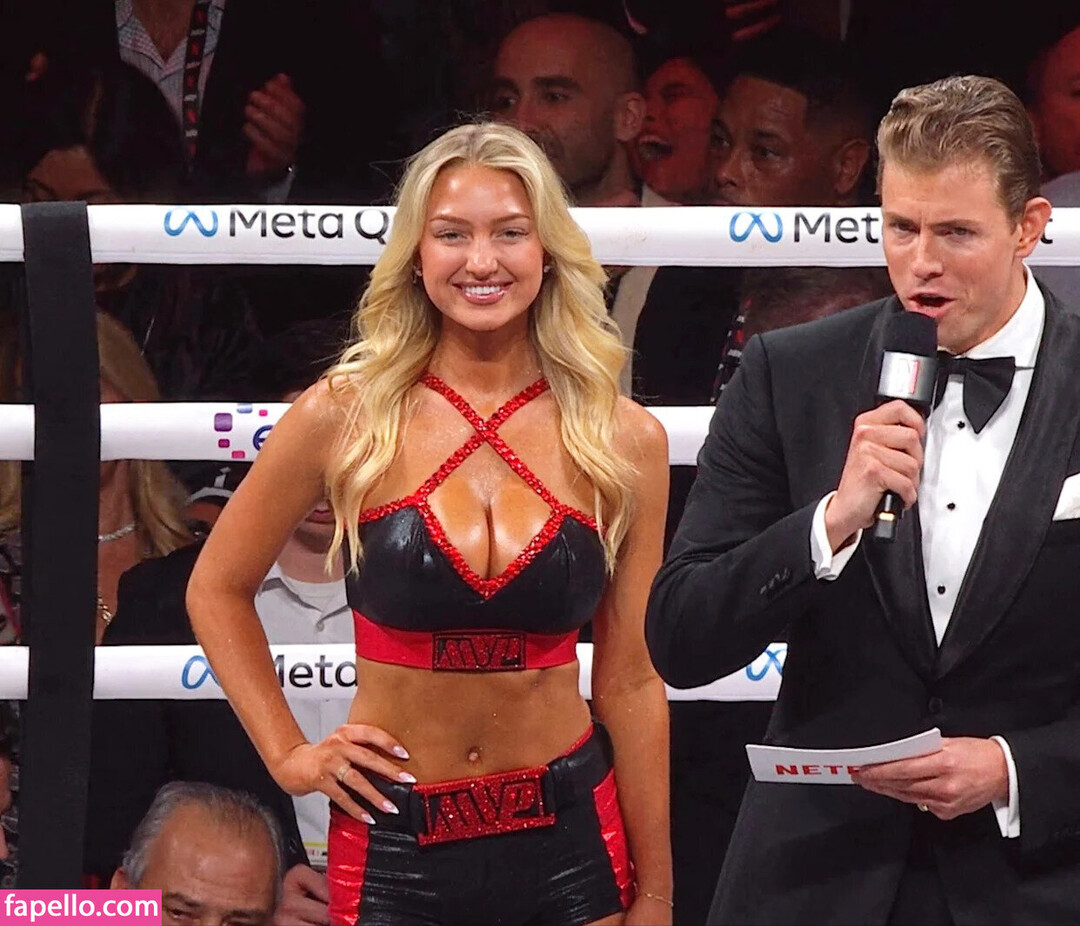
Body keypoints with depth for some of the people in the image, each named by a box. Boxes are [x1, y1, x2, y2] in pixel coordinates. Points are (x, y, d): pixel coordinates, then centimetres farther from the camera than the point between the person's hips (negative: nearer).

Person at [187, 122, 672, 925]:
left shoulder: (624, 440, -3)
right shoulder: (345, 417, -6)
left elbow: (630, 683, 2)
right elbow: (218, 590, 8)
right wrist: (288, 754, 0)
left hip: (569, 837, 1)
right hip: (395, 839, -1)